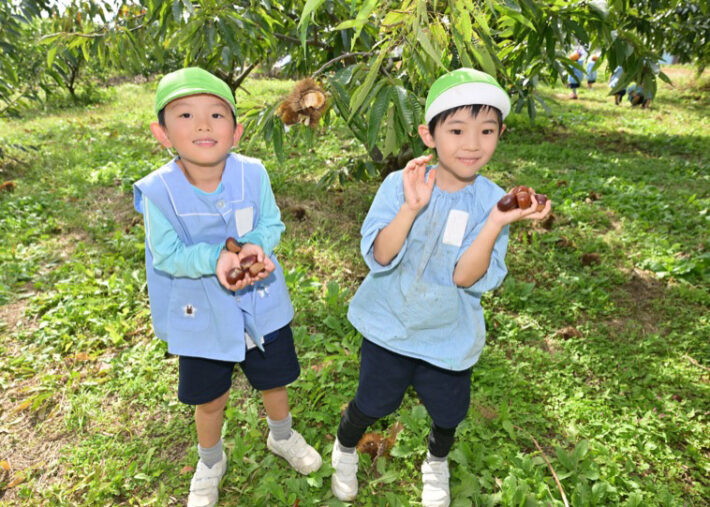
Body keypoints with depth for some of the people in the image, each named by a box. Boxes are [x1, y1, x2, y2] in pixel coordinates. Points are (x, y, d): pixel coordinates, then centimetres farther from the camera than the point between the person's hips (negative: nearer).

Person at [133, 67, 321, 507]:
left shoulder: (253, 174, -17)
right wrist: (215, 260, -35)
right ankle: (210, 462, 52)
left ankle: (283, 437, 57)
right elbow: (167, 254, -17)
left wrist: (255, 246, -30)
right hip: (203, 314, -1)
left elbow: (272, 224, -8)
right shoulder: (158, 190, -21)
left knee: (275, 380, 23)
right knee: (209, 399, 19)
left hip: (262, 304, 2)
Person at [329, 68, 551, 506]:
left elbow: (467, 277, -22)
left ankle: (437, 463, 58)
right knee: (372, 404, 17)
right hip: (389, 326, -1)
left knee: (448, 412, 21)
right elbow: (379, 257, -24)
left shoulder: (492, 200, -14)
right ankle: (345, 451, 53)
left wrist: (496, 224, -35)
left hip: (449, 336, 2)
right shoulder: (401, 184, -16)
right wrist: (411, 208, -37)